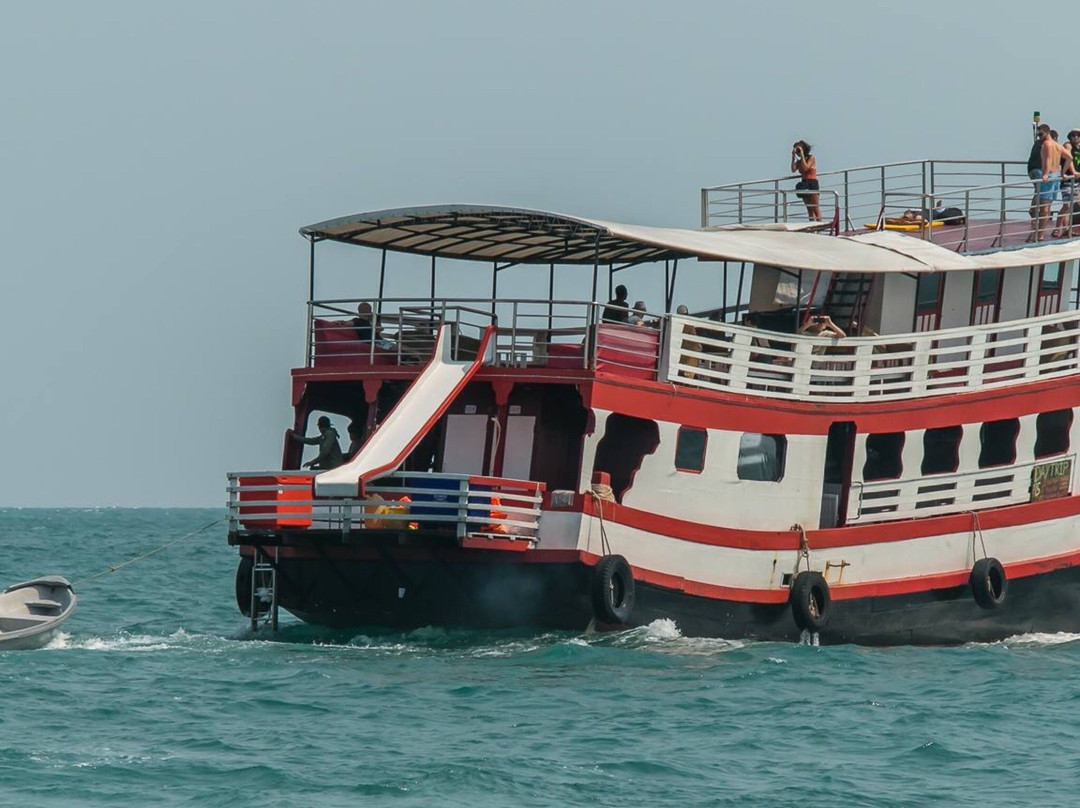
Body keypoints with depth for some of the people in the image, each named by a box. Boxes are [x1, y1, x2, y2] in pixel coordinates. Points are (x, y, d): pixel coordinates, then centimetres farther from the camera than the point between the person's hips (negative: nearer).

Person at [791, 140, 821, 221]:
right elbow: (793, 170, -4)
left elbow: (805, 168, -18)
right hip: (804, 184, 7)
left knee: (815, 208, -10)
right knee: (809, 209, 5)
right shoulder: (799, 161, 12)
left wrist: (802, 155, -15)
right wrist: (793, 157, -6)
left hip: (812, 183, -7)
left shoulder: (811, 158, -3)